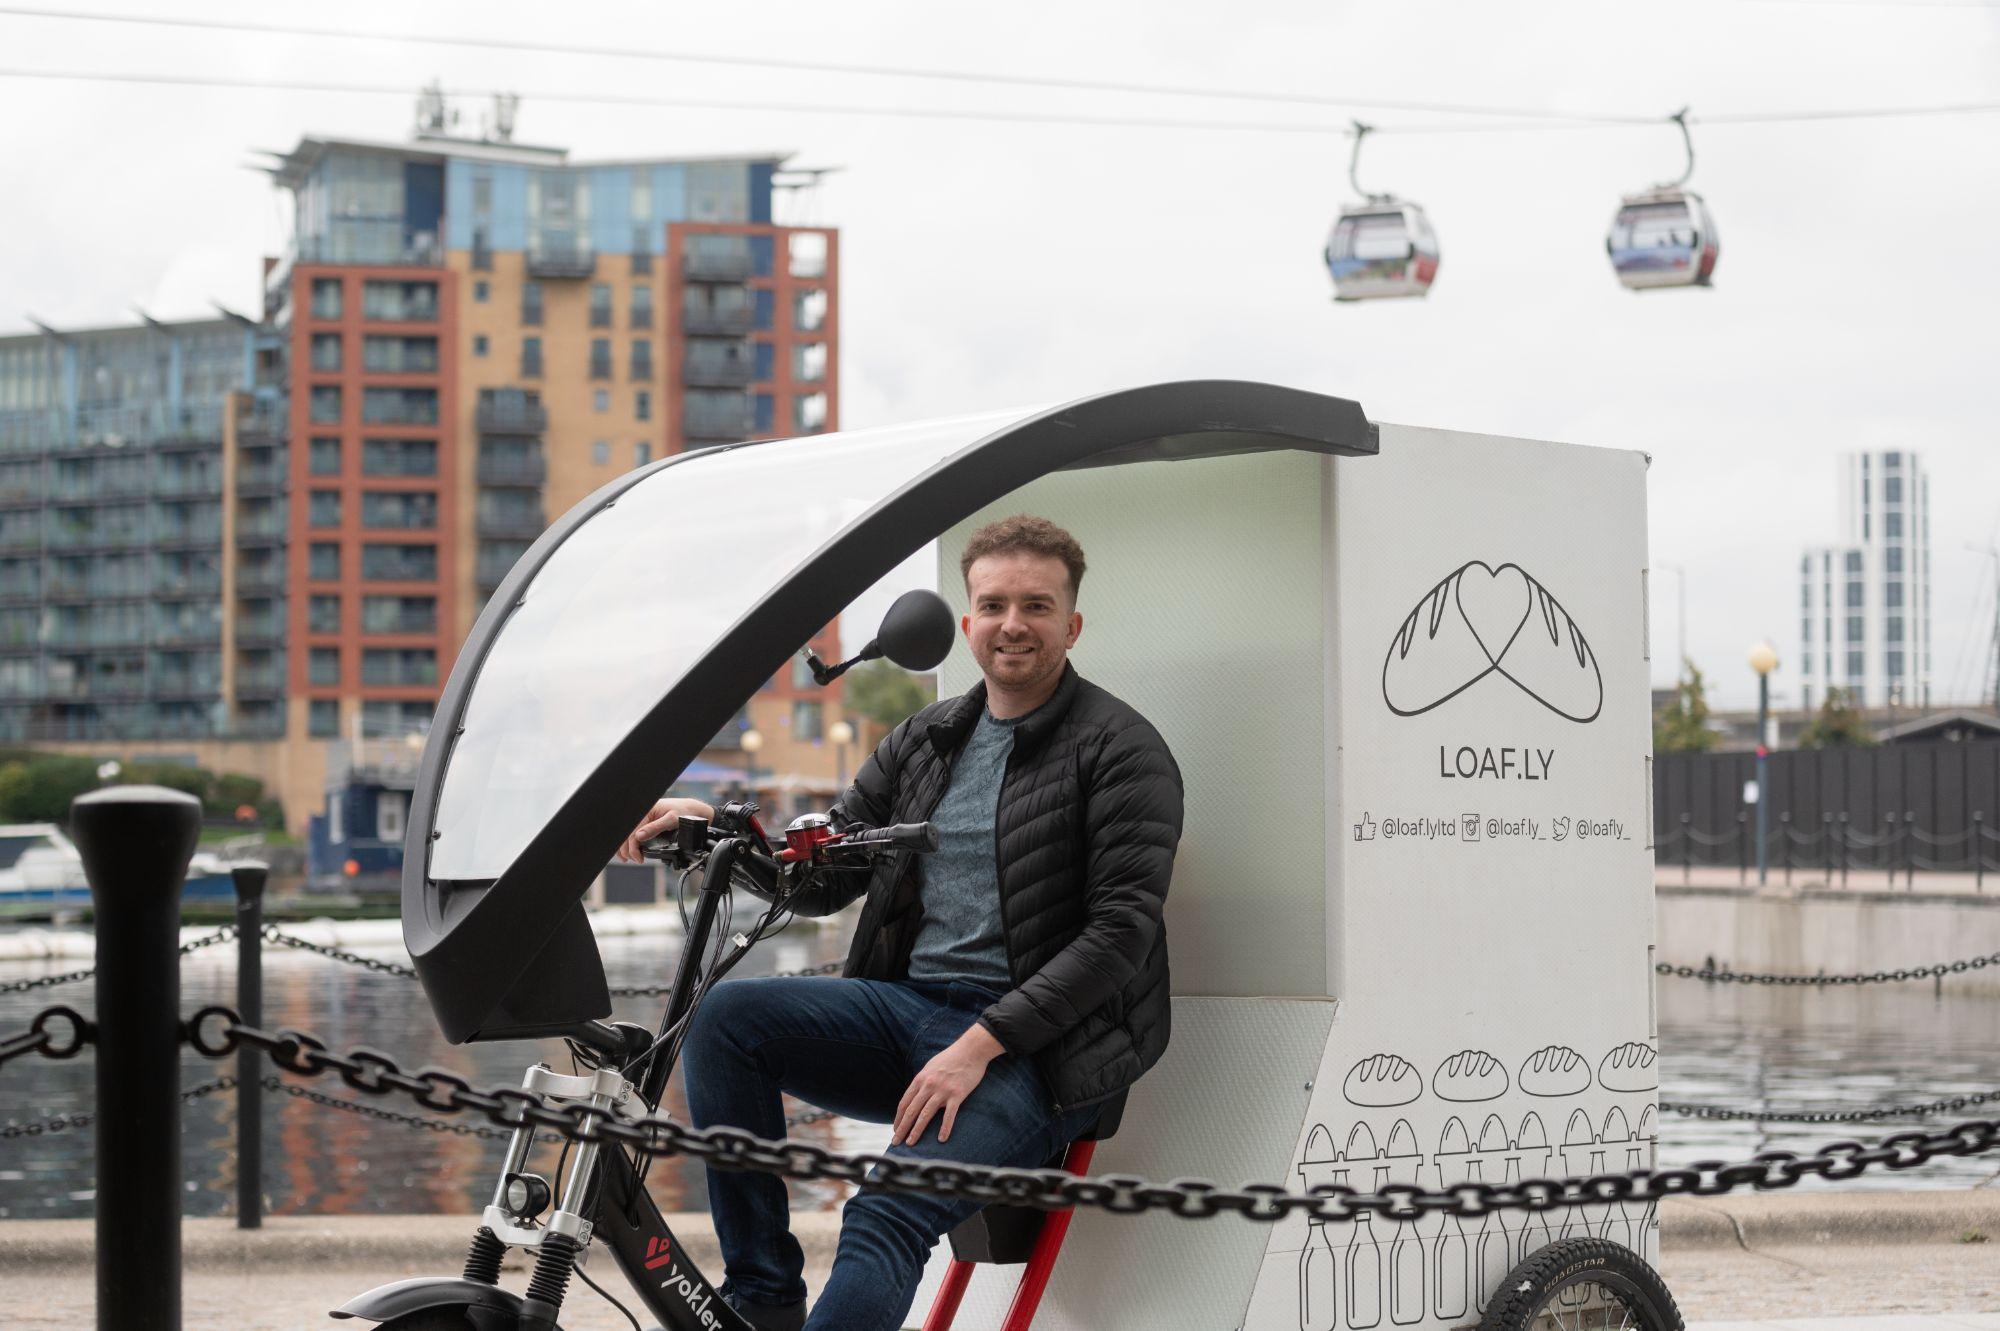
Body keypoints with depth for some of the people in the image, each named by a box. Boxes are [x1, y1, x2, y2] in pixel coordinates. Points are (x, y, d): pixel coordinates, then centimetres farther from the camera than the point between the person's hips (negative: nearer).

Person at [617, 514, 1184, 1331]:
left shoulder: (1122, 752, -2)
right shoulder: (923, 742, 17)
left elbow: (1121, 929, -12)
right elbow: (822, 879, 17)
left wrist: (981, 1044, -19)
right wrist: (718, 829, -3)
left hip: (1032, 1049, -6)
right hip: (906, 1008, 6)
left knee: (885, 1221, -27)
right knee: (724, 1019, -16)